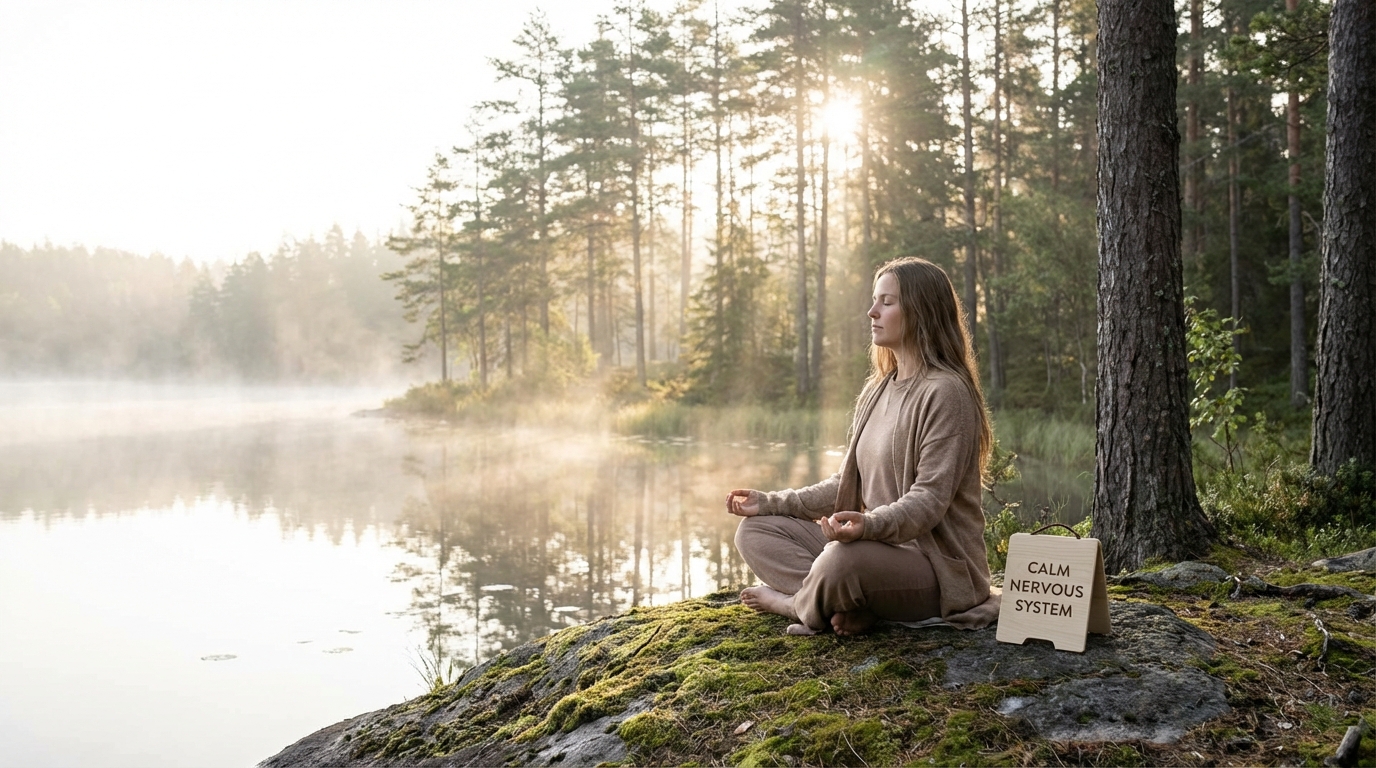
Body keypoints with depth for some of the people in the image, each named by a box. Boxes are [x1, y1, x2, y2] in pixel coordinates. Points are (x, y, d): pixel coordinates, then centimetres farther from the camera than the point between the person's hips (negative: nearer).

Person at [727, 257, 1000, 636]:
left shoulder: (945, 391, -13)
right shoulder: (876, 392, 15)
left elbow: (930, 498, -21)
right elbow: (848, 484, 16)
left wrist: (871, 525, -39)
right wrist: (772, 503, 9)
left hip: (934, 560, -9)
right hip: (878, 547, 9)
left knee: (844, 559, -39)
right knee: (754, 531, 1)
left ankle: (790, 600, -6)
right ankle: (846, 604, -19)